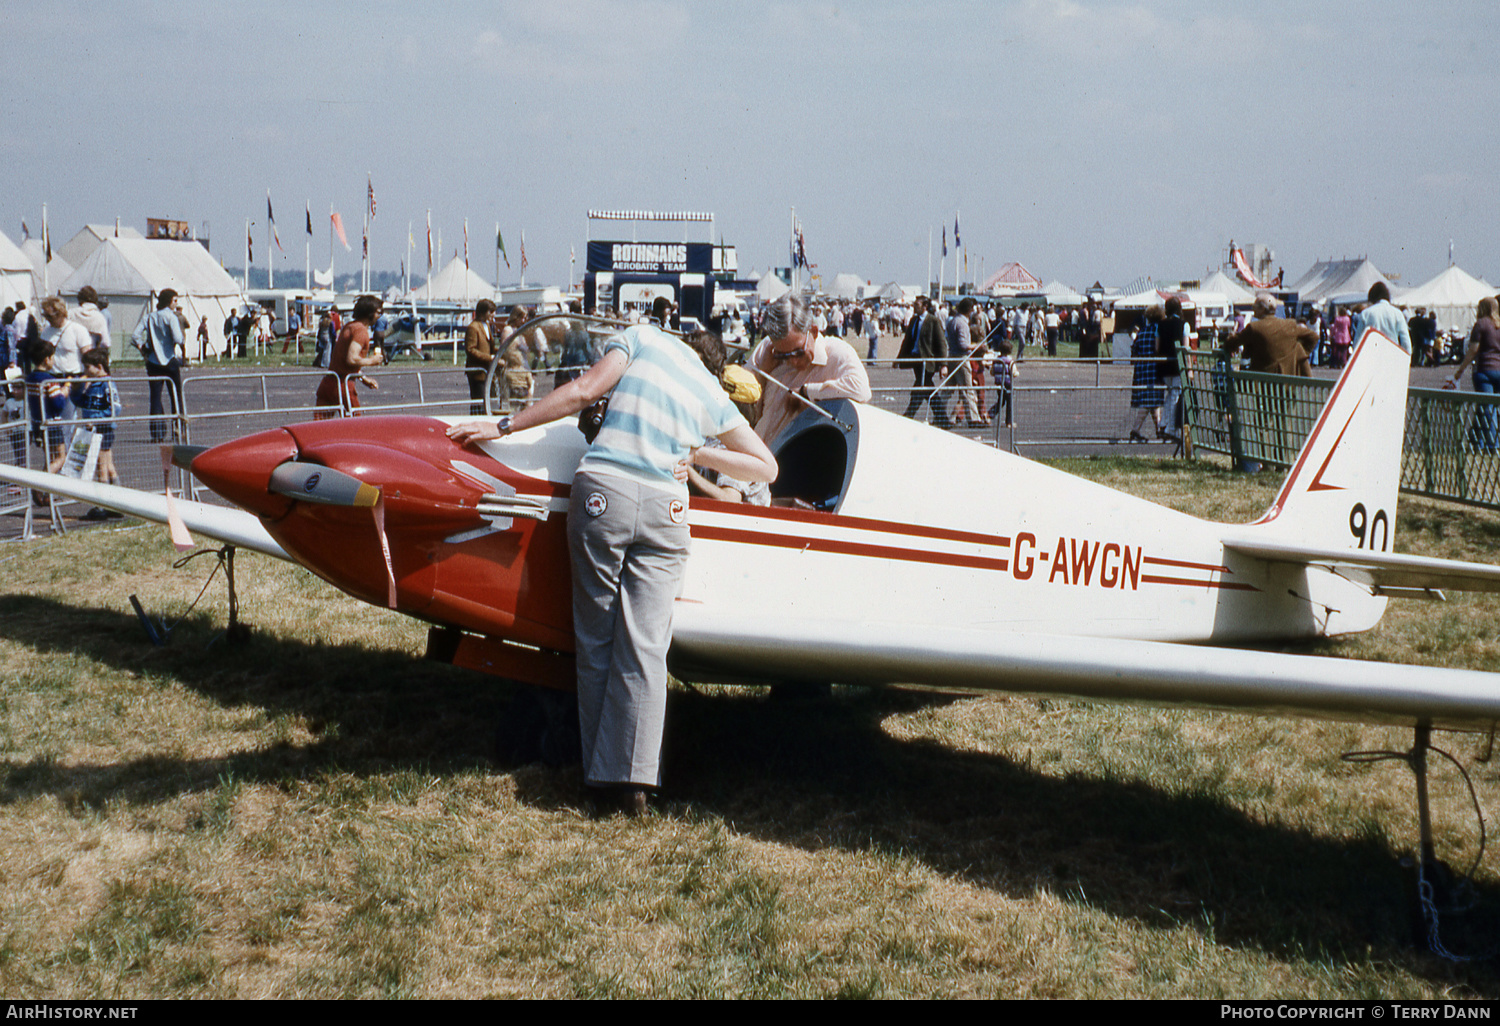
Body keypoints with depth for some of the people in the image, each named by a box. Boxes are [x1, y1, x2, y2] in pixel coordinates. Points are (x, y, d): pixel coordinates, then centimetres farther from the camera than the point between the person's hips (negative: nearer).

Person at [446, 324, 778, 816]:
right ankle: (631, 778, -8)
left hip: (601, 491, -1)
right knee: (644, 647, -1)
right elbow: (766, 466, 24)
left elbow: (583, 392, 4)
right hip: (665, 508, 1)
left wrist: (503, 426, 7)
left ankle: (599, 774, 8)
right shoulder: (713, 396, 20)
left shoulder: (643, 337, 14)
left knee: (595, 642, 6)